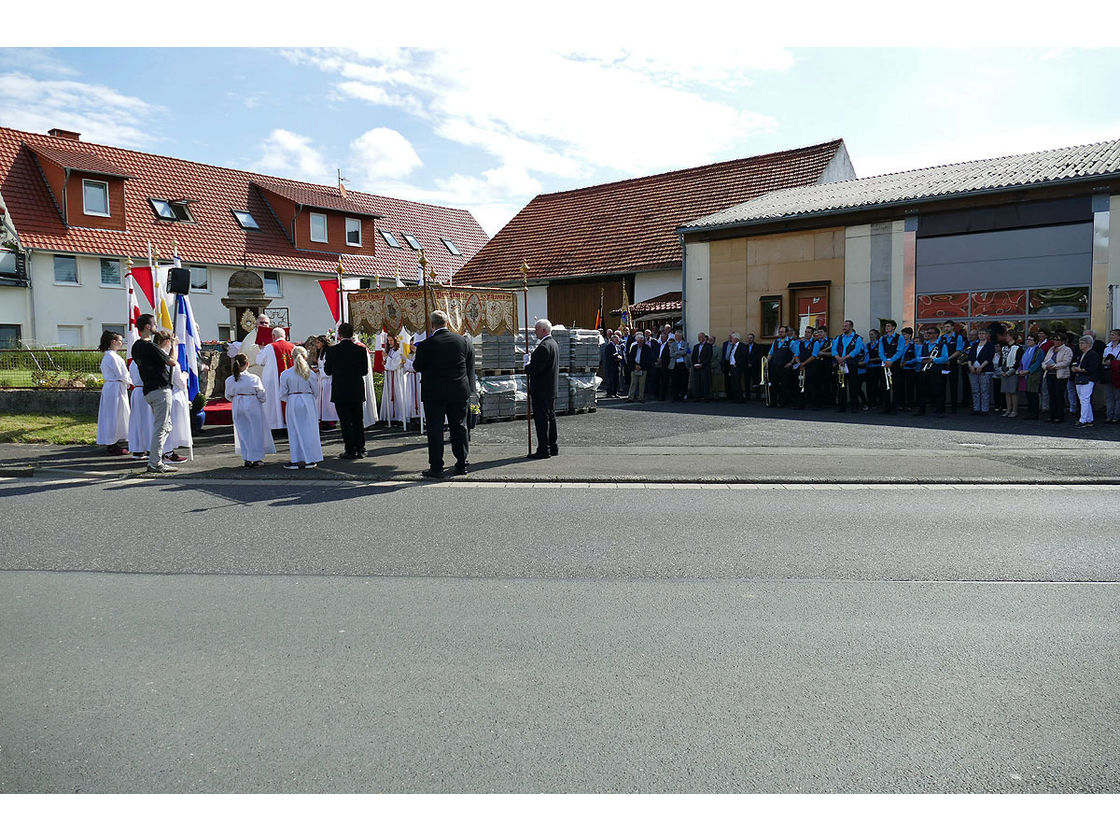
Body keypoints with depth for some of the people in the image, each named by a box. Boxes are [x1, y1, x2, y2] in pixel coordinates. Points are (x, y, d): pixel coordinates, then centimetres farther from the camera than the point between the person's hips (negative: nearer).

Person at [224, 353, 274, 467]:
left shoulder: (229, 380, -5)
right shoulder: (254, 378, -14)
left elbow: (228, 396, 5)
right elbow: (261, 395, -7)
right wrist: (263, 400, 14)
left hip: (238, 407, 3)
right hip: (253, 406, -3)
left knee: (242, 432, 13)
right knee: (256, 432, 10)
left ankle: (246, 459, 14)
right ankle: (256, 458, 14)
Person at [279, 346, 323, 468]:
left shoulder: (285, 374, -4)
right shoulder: (310, 373, -4)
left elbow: (283, 394, -1)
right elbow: (316, 390, 5)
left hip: (292, 403, 0)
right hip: (308, 402, 0)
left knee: (295, 431, 6)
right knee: (309, 430, 6)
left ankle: (296, 460, 4)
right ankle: (309, 459, 8)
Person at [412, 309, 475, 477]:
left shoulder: (426, 345, -13)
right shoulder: (463, 341, 0)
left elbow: (417, 367, -2)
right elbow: (470, 365, 9)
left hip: (434, 393, -3)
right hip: (459, 391, 3)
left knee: (435, 429, 3)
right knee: (459, 427, 11)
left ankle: (436, 467, 5)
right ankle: (461, 465, 17)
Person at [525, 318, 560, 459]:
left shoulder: (544, 346, -18)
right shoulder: (553, 343, 14)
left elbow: (536, 368, -24)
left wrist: (526, 366, -5)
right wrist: (530, 360, 10)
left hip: (541, 389, -10)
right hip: (551, 388, 10)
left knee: (541, 419, -6)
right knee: (550, 417, 15)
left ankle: (543, 449, -4)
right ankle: (552, 447, 22)